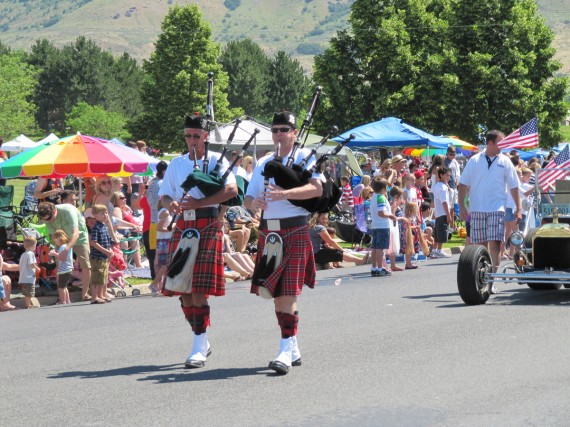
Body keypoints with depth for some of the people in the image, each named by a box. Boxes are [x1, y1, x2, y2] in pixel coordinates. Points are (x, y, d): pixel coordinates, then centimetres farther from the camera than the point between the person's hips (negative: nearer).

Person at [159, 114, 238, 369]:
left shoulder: (216, 161, 1)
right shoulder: (176, 164, 16)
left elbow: (232, 190, -14)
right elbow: (164, 195, 16)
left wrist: (198, 203, -18)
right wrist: (171, 204, -9)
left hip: (208, 227, -5)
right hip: (183, 227, 5)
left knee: (199, 290, -11)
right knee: (183, 290, 5)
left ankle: (199, 348, -7)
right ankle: (202, 341, 21)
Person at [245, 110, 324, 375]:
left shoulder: (305, 157, 1)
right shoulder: (263, 163, 17)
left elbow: (317, 188, -16)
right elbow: (248, 198, 14)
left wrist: (285, 193, -28)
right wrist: (254, 203, -10)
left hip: (295, 232, -6)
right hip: (268, 232, 6)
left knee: (289, 293, -12)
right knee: (276, 293, 9)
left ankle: (286, 351, -14)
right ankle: (293, 349, 20)